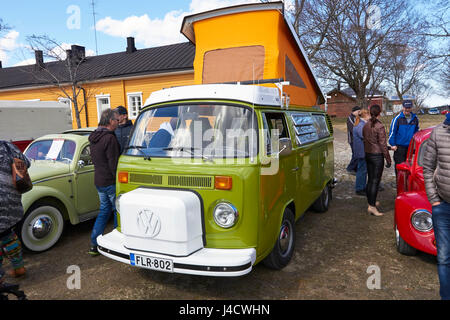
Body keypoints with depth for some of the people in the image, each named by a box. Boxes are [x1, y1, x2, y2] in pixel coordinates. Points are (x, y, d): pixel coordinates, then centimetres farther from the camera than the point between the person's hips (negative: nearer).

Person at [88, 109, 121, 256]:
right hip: (110, 182, -9)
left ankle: (94, 245, 19)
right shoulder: (109, 138, -19)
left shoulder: (94, 137, 11)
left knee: (104, 211, 17)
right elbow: (114, 163, -20)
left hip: (98, 181, 9)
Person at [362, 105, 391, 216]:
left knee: (370, 180, 16)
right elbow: (383, 145, -14)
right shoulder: (379, 126, -16)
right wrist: (388, 159, -7)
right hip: (377, 156, -7)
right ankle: (372, 206, -2)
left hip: (367, 154, 7)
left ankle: (371, 202, 26)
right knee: (375, 181, -4)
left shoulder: (366, 125, 5)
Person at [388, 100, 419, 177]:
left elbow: (416, 131, 19)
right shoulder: (397, 118, -7)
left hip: (410, 147, 4)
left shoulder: (415, 118, 6)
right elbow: (392, 132, -4)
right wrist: (393, 144, -7)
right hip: (399, 147, -4)